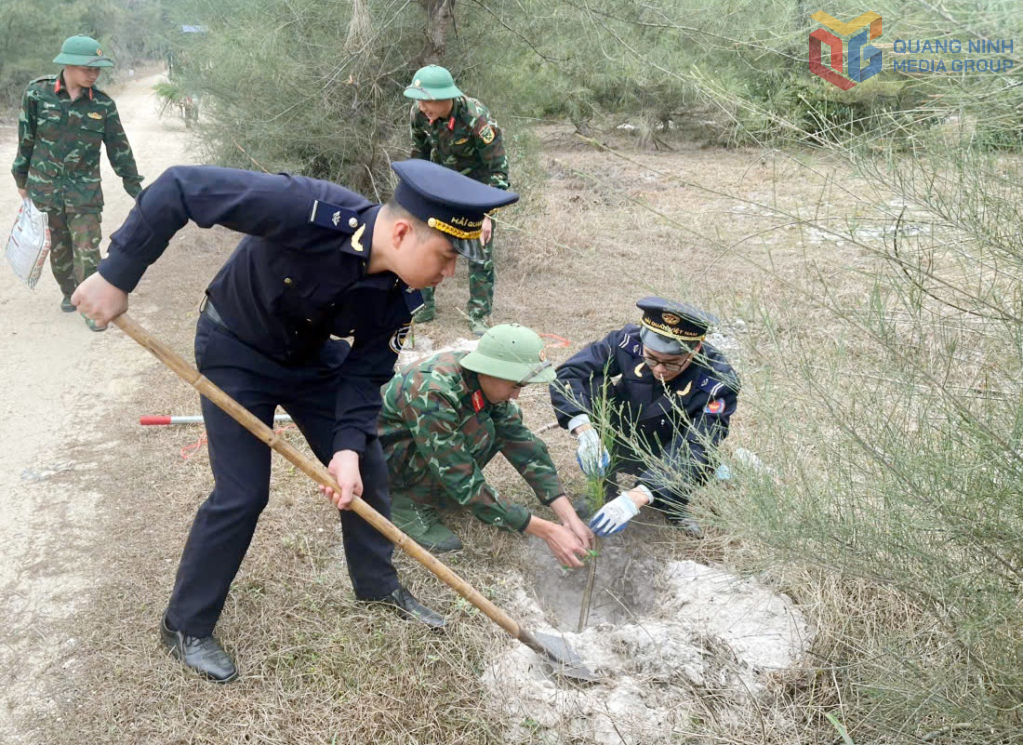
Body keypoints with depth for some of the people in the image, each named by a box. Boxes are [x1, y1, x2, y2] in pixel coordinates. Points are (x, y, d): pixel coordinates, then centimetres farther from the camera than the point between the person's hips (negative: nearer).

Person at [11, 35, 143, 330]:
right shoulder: (38, 93, -6)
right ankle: (69, 292, 34)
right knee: (58, 248, 13)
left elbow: (119, 149, 2)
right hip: (45, 187, 1)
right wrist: (22, 180, 10)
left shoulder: (103, 104, -5)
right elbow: (26, 140, 4)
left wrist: (136, 189, 3)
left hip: (85, 191, -1)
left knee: (88, 250, -6)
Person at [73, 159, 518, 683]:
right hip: (236, 352, -5)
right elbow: (181, 187, -36)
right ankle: (186, 627, 15)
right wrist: (117, 275, -30)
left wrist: (349, 446, -26)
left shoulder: (399, 295, -21)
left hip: (313, 356, 6)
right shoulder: (310, 211, -40)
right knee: (242, 494, -7)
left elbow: (366, 372, -11)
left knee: (366, 471, 8)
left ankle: (378, 584, 33)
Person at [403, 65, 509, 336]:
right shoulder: (418, 113, -17)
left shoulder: (477, 120, -32)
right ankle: (422, 304, 15)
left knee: (480, 249, -7)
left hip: (477, 181, -5)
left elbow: (498, 170, -24)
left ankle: (479, 315, 5)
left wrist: (487, 214, -29)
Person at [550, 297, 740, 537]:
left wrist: (636, 497, -52)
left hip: (668, 457, -2)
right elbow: (567, 375, -28)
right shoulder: (628, 343, -26)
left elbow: (695, 450, -40)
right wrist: (585, 432, -46)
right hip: (618, 446, 2)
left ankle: (672, 505, 3)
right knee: (593, 385, -24)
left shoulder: (718, 382, -31)